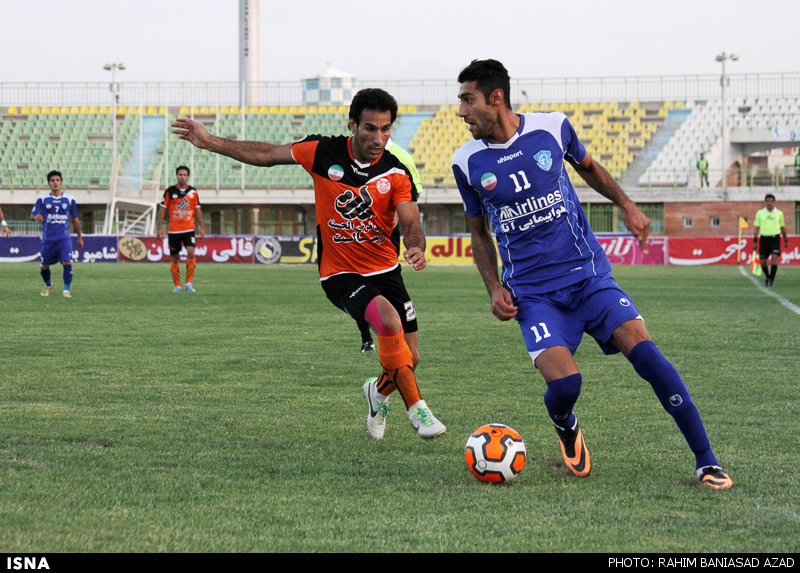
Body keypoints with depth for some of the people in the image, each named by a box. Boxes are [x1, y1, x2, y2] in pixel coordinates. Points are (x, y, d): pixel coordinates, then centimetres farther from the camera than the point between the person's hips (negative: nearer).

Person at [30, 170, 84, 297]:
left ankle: (66, 289, -6)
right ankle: (48, 285, 36)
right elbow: (32, 215, -2)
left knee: (67, 263, -18)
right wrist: (36, 217, -27)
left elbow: (75, 220, 15)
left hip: (64, 238, 0)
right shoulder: (42, 199, 3)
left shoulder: (69, 199, 7)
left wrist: (80, 237, 18)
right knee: (44, 267, 7)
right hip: (48, 238, 1)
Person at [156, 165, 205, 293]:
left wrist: (201, 227, 10)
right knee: (174, 257, 4)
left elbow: (197, 209, 14)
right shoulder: (170, 191, 0)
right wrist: (160, 227, -3)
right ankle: (177, 285, 15)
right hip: (173, 229, -1)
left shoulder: (193, 191, 6)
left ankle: (189, 283, -11)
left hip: (189, 229, 1)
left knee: (191, 252, -18)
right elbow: (162, 208, 2)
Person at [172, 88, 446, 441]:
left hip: (385, 271, 3)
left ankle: (378, 391, 38)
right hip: (340, 275, -3)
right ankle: (416, 409, -21)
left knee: (410, 357, 1)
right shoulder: (324, 153, -9)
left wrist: (416, 247, -41)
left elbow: (411, 223, -17)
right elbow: (268, 155, 3)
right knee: (388, 318, -31)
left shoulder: (396, 174, -8)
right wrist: (209, 142, 4)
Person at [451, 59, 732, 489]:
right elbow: (478, 231, 14)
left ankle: (706, 462, -10)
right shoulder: (467, 162, 1)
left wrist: (626, 205, 9)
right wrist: (494, 288, 2)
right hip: (532, 292, 0)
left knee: (645, 352, -18)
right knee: (564, 382, -22)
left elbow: (587, 166, 21)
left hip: (588, 274, 0)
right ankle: (565, 428, 17)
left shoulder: (552, 128, -1)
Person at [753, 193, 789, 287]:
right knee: (762, 261, 5)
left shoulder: (779, 213, 5)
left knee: (774, 258, -18)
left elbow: (782, 227, 15)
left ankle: (771, 280, -12)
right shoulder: (760, 213, 3)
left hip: (775, 238, -1)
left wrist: (786, 240, 18)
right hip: (764, 239, 1)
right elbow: (756, 227, 4)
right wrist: (755, 241, -2)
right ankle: (767, 277, 32)